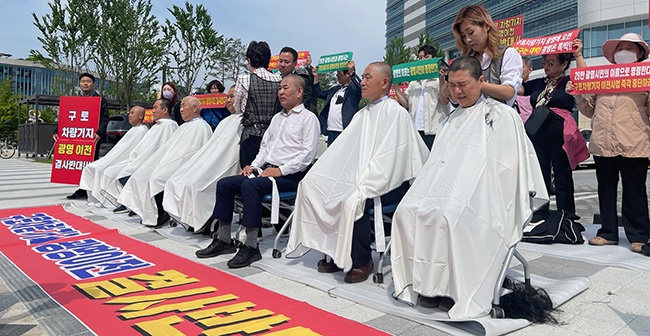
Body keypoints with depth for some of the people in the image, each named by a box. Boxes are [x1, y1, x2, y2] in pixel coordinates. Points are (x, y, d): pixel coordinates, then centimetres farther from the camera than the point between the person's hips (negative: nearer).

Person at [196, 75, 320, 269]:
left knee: (249, 185, -32)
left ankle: (251, 246, -27)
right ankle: (224, 240, 1)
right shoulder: (277, 117, 23)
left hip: (290, 175, -8)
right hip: (266, 170, 8)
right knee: (224, 184, -5)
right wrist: (254, 165, 7)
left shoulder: (308, 118, -2)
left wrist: (281, 170, -18)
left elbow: (308, 153, -13)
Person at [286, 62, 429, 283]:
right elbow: (341, 150, 12)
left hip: (388, 184, -8)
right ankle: (338, 254, -1)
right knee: (312, 186, -9)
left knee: (353, 200, -33)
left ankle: (362, 261, -9)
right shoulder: (362, 114, 18)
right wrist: (316, 175, 0)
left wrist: (362, 188, -22)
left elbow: (386, 159, -17)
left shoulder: (396, 112, -7)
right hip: (361, 180, 8)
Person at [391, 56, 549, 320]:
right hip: (446, 187, 6)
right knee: (407, 211, -19)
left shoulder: (502, 115, 4)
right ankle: (428, 285, -11)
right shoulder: (453, 118, 24)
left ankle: (456, 290, -16)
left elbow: (506, 167, -2)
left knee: (447, 216, -34)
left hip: (479, 198, -6)